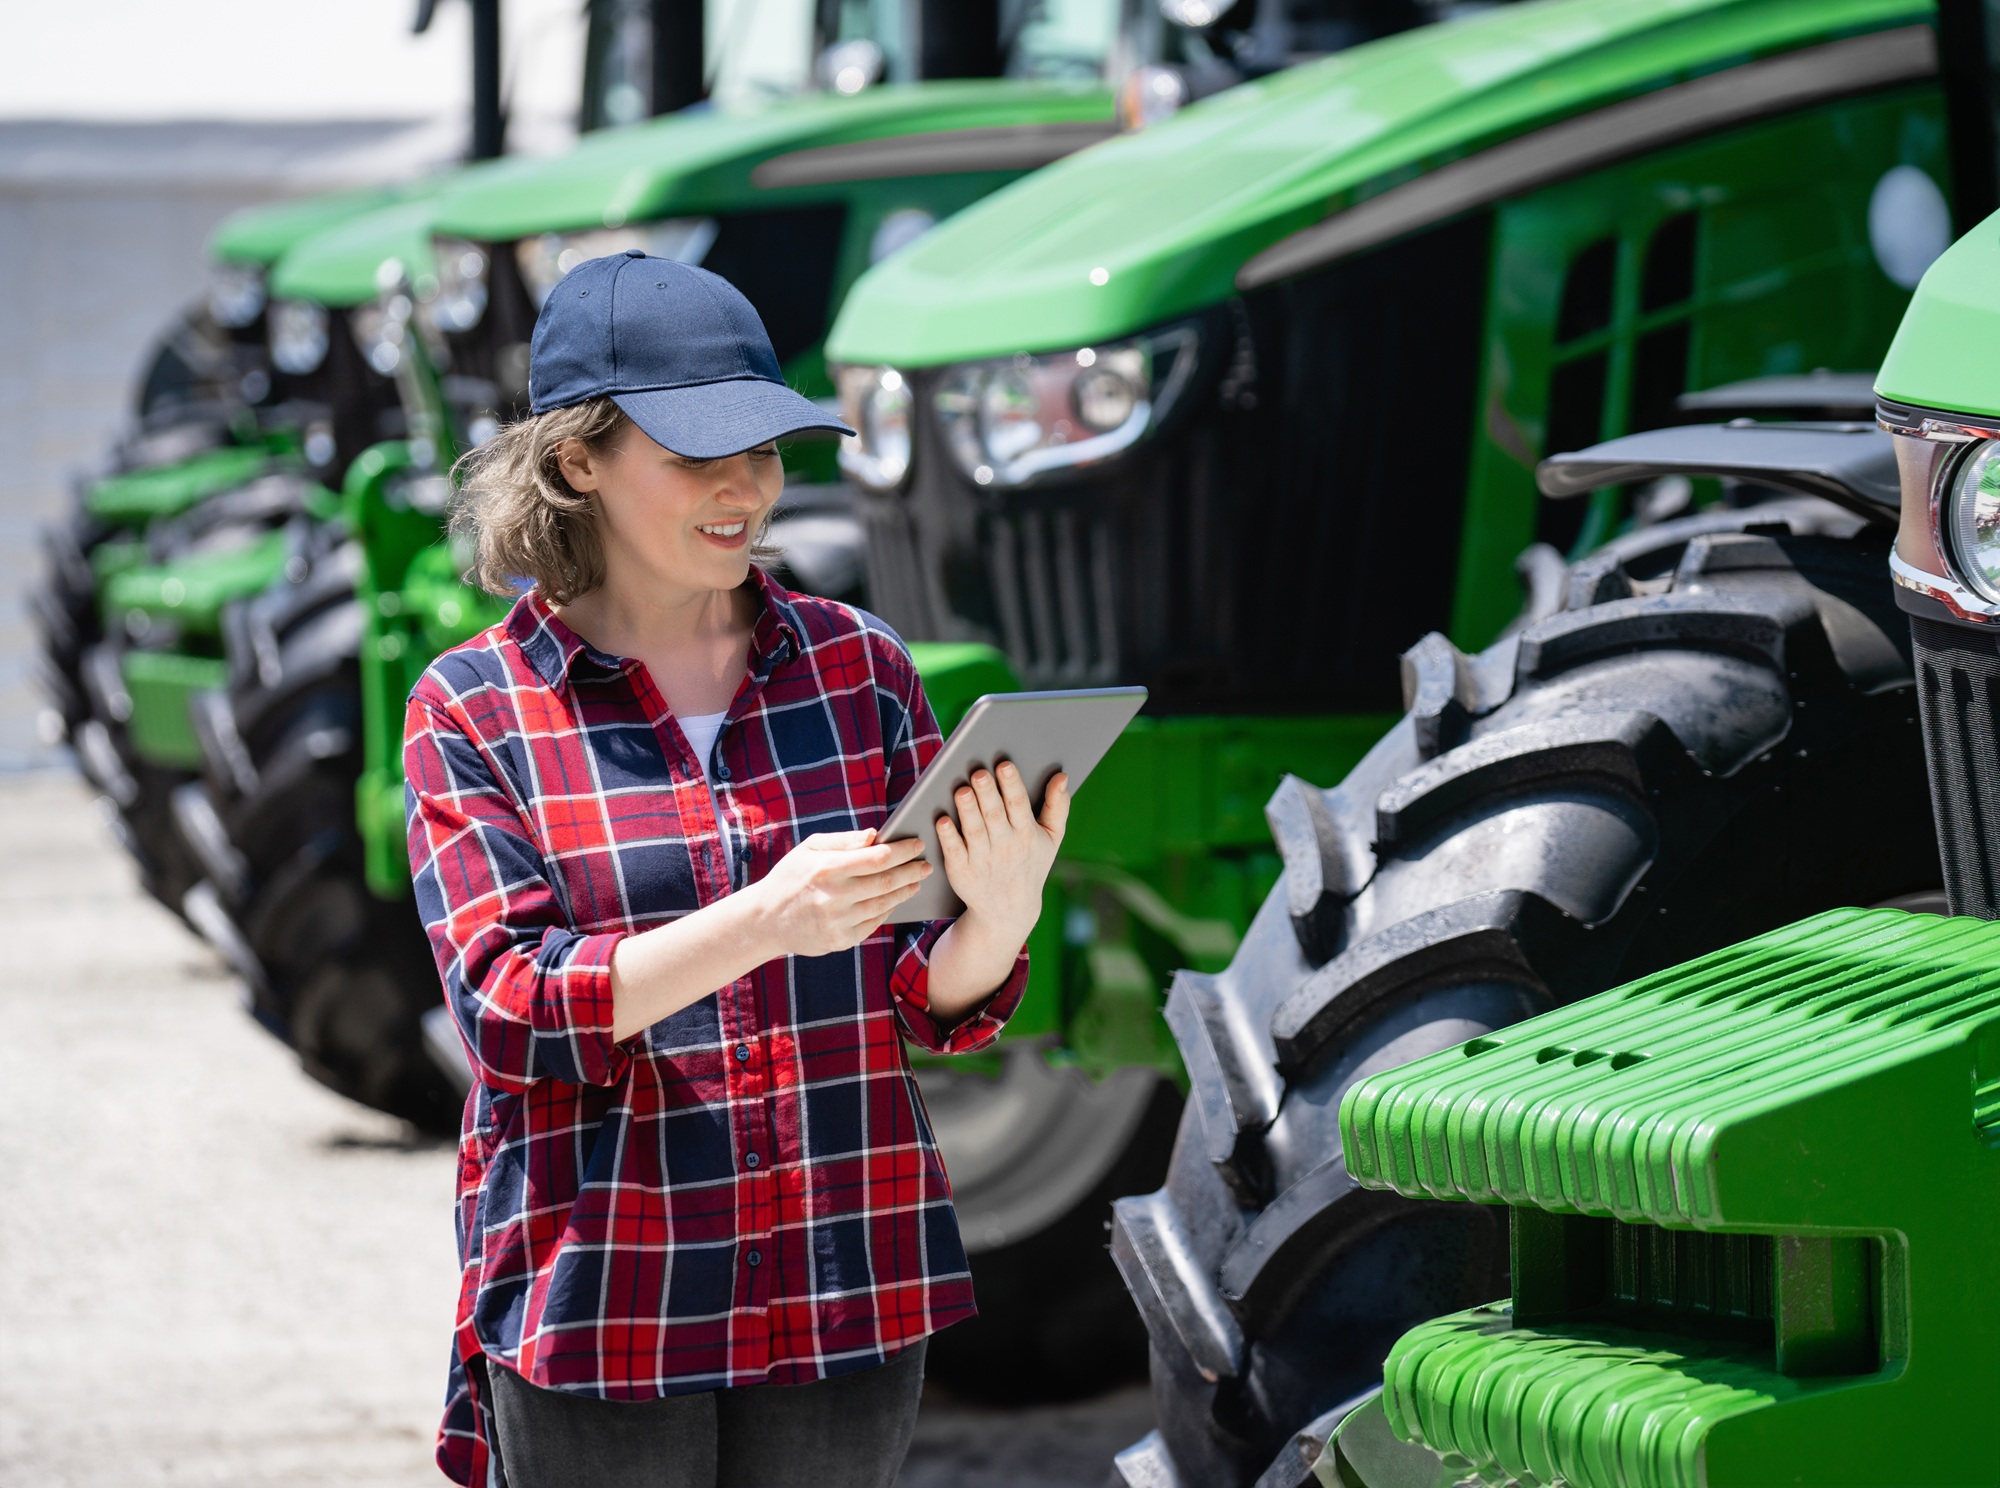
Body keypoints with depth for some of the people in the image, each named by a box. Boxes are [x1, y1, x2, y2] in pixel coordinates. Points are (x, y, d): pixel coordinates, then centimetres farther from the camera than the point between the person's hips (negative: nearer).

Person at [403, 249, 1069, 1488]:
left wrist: (1003, 910, -19)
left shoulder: (859, 666, 6)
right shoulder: (474, 709, -1)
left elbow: (938, 1005, 4)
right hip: (600, 1302, -2)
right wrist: (762, 925, -25)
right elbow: (509, 1011, -12)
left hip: (848, 1290, 2)